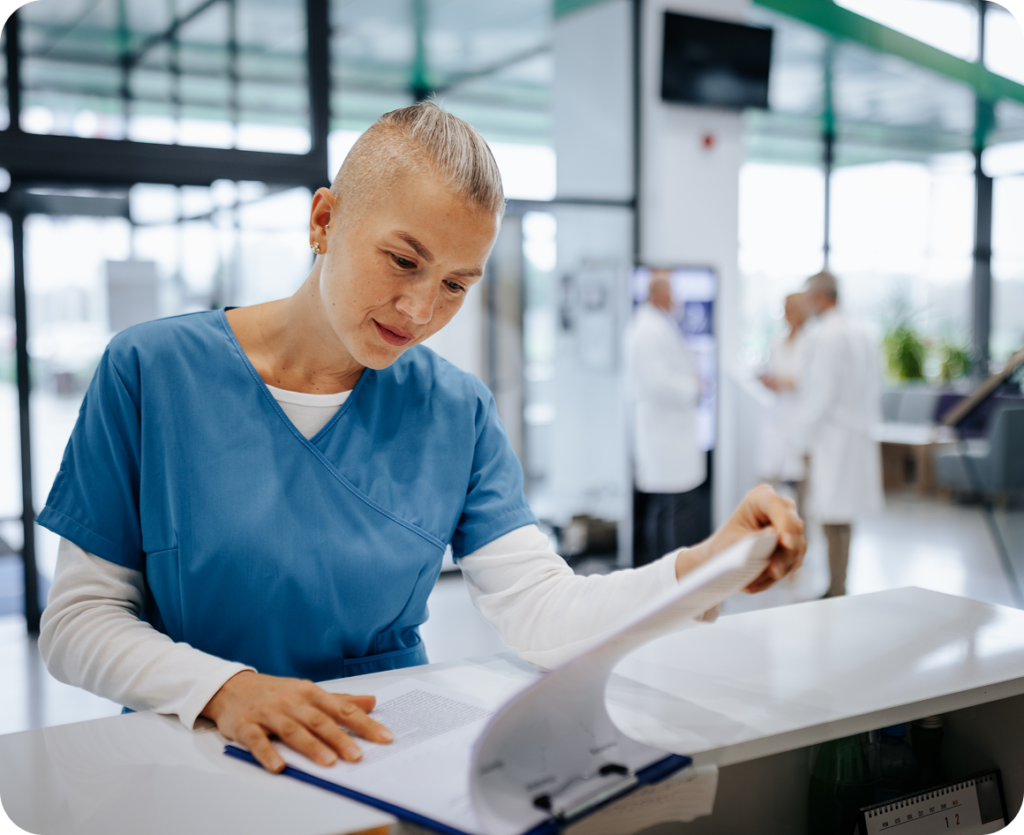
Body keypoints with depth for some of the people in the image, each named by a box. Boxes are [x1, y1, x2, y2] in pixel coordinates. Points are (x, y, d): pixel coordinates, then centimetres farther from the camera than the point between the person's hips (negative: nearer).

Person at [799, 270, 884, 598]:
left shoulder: (825, 336, -15)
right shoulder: (862, 332, 13)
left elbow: (822, 392, -18)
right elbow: (875, 384, 17)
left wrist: (809, 436, -9)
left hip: (833, 436, -9)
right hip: (859, 433, 9)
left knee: (833, 520, -5)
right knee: (843, 519, 16)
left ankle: (837, 593, -2)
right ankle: (838, 587, 24)